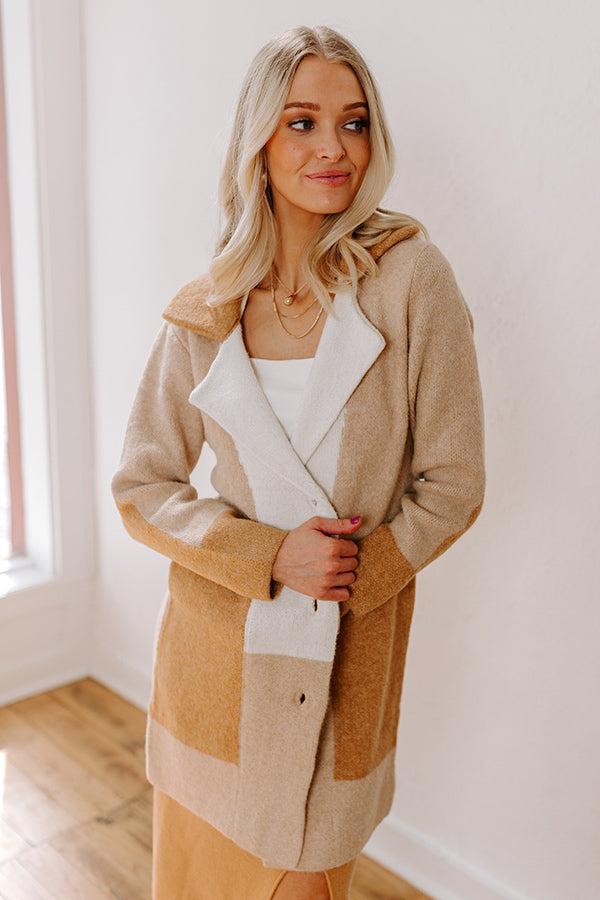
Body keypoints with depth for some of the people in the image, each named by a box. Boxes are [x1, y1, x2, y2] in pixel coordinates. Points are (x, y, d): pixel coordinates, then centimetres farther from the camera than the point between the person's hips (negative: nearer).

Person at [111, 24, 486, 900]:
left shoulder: (411, 277, -11)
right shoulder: (205, 311, -5)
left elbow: (452, 485, -7)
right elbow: (141, 487, -2)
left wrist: (347, 578, -12)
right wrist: (271, 557, -15)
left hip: (351, 646, -1)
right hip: (218, 639, 2)